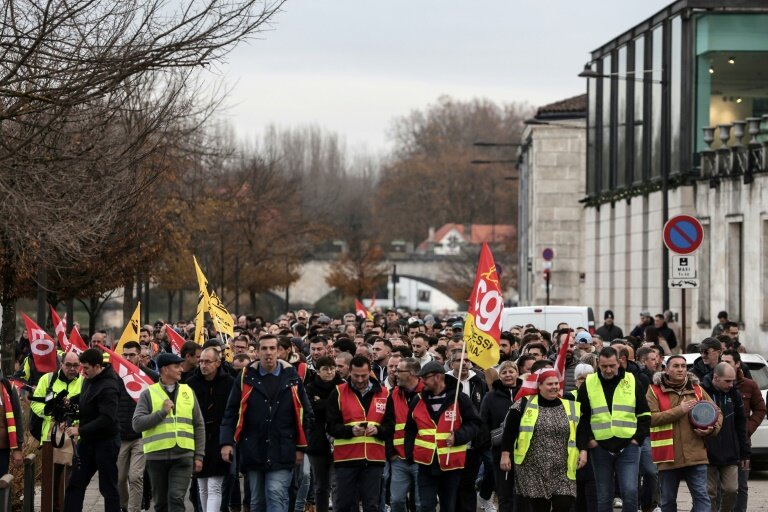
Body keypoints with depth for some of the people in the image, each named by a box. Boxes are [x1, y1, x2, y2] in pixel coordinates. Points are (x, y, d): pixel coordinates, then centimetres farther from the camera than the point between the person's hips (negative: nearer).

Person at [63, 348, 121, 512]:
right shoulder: (89, 380, 5)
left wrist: (80, 431, -26)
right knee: (75, 483, 9)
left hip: (105, 442, -9)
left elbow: (107, 419, -28)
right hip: (87, 440, 9)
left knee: (108, 488, 0)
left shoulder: (108, 387, -22)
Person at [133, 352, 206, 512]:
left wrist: (199, 455, 7)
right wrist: (162, 412, -14)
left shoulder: (188, 392, 10)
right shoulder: (149, 394, 2)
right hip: (157, 456, 0)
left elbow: (199, 426, 12)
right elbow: (137, 424, -9)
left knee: (176, 498, -13)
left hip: (183, 456, 0)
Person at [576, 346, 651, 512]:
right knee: (604, 497, 5)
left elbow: (644, 414, 7)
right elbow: (580, 416, 7)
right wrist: (588, 439, -3)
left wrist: (638, 438, -2)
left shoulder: (632, 382, 2)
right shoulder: (588, 384, 2)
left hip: (628, 447, -1)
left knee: (630, 492, -11)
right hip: (600, 448, 1)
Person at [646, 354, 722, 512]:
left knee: (701, 496, -6)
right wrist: (679, 410, -17)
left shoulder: (697, 390, 10)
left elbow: (717, 413, 18)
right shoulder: (655, 391, 0)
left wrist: (712, 429, -4)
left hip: (695, 455, 1)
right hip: (668, 456, -1)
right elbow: (650, 418, -14)